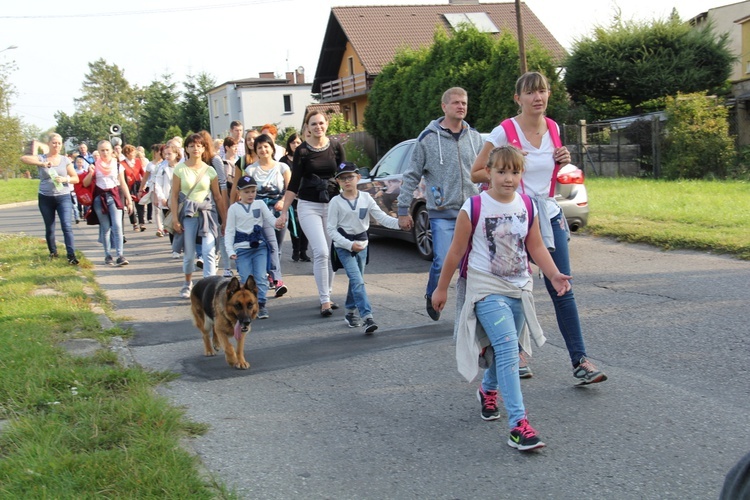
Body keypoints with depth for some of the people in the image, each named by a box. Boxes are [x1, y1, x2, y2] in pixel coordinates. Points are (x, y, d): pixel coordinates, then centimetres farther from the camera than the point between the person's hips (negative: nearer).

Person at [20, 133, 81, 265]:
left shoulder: (65, 160, 3)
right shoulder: (41, 158, -2)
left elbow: (76, 178, 4)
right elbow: (23, 158, -21)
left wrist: (65, 179, -17)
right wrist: (42, 164, -34)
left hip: (63, 197, 0)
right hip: (45, 198, 0)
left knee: (67, 226, -13)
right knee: (49, 228, 10)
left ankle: (71, 255, -16)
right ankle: (53, 252, 28)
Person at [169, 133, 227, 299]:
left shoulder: (210, 171, 2)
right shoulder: (180, 169, -1)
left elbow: (218, 197, 7)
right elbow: (174, 195, 0)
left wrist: (225, 219, 7)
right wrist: (175, 219, -6)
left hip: (206, 213, 0)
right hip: (187, 215, 0)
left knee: (209, 252, -12)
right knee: (189, 253, 9)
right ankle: (188, 283, 32)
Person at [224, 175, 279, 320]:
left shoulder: (260, 204, 7)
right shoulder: (234, 208, 2)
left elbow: (270, 219, -1)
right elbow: (229, 231, 2)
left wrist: (279, 223, -25)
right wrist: (230, 250, -9)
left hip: (260, 246, 1)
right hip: (242, 249, -1)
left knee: (261, 277, -5)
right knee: (246, 279, -2)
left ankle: (261, 304, 0)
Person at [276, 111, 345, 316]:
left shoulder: (336, 147, 4)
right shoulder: (302, 151, -2)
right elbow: (294, 183, 0)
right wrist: (284, 212, -3)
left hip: (332, 205, 3)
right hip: (309, 206, -3)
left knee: (331, 254, 6)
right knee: (321, 252, -14)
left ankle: (327, 296, 20)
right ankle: (324, 301, -10)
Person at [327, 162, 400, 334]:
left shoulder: (366, 198, 0)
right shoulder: (336, 202, -9)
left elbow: (382, 217, -5)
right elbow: (331, 229, -9)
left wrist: (399, 222, -22)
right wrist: (350, 244, -19)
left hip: (361, 244, 4)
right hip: (343, 246, -4)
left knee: (356, 280, 14)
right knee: (357, 281, -17)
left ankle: (351, 313, 31)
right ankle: (367, 317, -23)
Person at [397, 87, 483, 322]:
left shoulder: (475, 137, 9)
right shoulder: (428, 138, -2)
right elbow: (412, 176, 2)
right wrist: (403, 210, 1)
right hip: (442, 214, -3)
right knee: (442, 263, -11)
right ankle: (432, 297, 19)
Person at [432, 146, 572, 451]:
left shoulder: (527, 207, 2)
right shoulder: (473, 208, -11)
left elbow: (536, 247, 10)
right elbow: (457, 251, -3)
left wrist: (554, 275, -5)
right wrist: (441, 288, 4)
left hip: (519, 289, 6)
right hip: (487, 290, -5)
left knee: (506, 349, 18)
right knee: (508, 348, -20)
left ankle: (488, 390, 50)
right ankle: (518, 424, -24)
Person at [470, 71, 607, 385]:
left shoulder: (552, 128, 6)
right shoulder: (504, 133, -10)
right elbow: (476, 174, -4)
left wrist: (562, 161, 1)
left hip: (549, 213, 4)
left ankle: (580, 361, 0)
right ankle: (517, 353, 24)